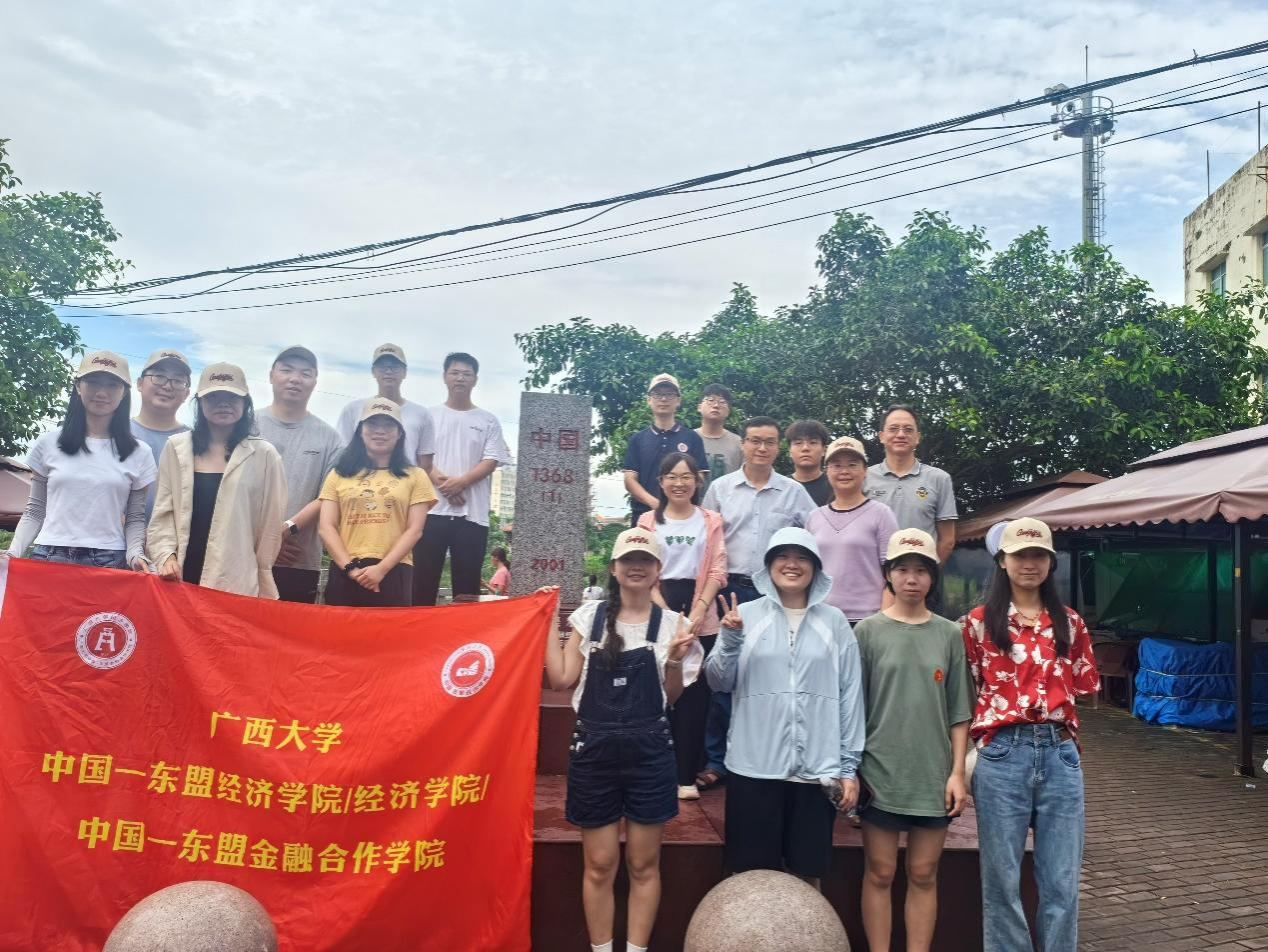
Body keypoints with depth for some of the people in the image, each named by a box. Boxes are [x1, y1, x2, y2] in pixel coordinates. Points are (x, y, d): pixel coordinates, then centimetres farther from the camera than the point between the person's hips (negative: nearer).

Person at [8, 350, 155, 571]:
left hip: (109, 562, 0)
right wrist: (13, 553, -3)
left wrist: (135, 554, -10)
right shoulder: (48, 443, 8)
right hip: (49, 557, 1)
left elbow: (135, 518, 7)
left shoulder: (139, 453, 5)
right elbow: (35, 511, 11)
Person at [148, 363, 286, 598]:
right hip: (182, 577, 2)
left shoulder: (263, 455, 1)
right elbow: (163, 511, 11)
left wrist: (264, 588, 4)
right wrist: (166, 556, -4)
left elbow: (270, 524, 3)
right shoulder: (176, 448, 9)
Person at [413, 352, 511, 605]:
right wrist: (441, 481, -14)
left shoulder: (488, 421, 11)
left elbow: (491, 461, 1)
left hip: (473, 514, 0)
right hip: (433, 509, 0)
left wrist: (461, 482, -14)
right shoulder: (430, 415, 11)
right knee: (423, 580, -2)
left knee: (467, 583, 1)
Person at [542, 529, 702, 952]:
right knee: (599, 865, 8)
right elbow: (562, 678, -1)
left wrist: (675, 661, -14)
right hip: (594, 749, 0)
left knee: (643, 864, 9)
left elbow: (672, 698, 4)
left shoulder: (671, 623, 0)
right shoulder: (589, 616, 2)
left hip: (648, 752, 0)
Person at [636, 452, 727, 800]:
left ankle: (687, 776, 8)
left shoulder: (711, 521, 9)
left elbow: (718, 571, 2)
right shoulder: (648, 521, 8)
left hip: (701, 619, 0)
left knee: (694, 696, 1)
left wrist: (698, 612, -11)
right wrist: (667, 613, -12)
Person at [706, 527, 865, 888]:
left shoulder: (834, 622, 5)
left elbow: (850, 696, 4)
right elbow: (719, 682, 2)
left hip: (817, 770, 1)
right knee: (751, 875, 7)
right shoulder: (745, 614, 2)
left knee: (807, 875, 11)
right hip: (754, 768, -1)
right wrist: (730, 638, -15)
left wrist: (849, 766, 2)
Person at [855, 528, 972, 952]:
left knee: (923, 876, 10)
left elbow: (958, 712, 6)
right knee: (880, 874, 6)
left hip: (933, 775, 2)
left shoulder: (949, 635, 4)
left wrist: (957, 771, -1)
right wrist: (851, 769, -2)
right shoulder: (868, 631, -1)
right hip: (880, 773, -1)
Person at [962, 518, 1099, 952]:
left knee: (1062, 880, 8)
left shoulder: (1069, 623, 11)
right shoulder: (979, 622, 2)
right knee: (1002, 878, 7)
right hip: (1002, 754, -2)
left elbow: (1084, 689, 15)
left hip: (1060, 753, 3)